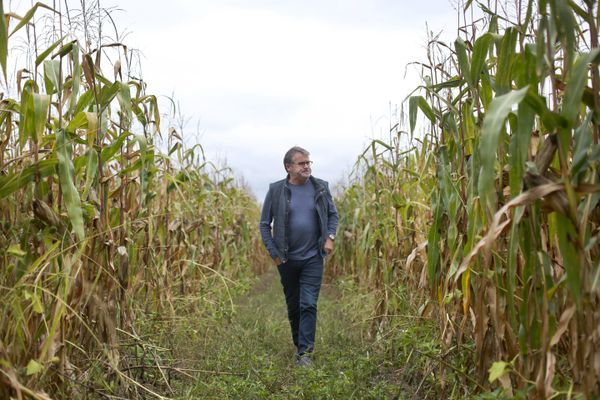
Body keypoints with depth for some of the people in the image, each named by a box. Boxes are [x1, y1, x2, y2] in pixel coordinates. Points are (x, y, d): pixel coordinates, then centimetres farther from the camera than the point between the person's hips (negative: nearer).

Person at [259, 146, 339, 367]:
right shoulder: (276, 190, -5)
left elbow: (333, 214, 11)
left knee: (308, 305, -8)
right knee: (293, 305, 14)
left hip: (313, 258, 0)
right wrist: (273, 252, -5)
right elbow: (265, 223, 1)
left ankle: (305, 353, -3)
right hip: (286, 259, 1)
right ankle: (299, 343, 33)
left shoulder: (321, 187, -1)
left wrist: (330, 237, -4)